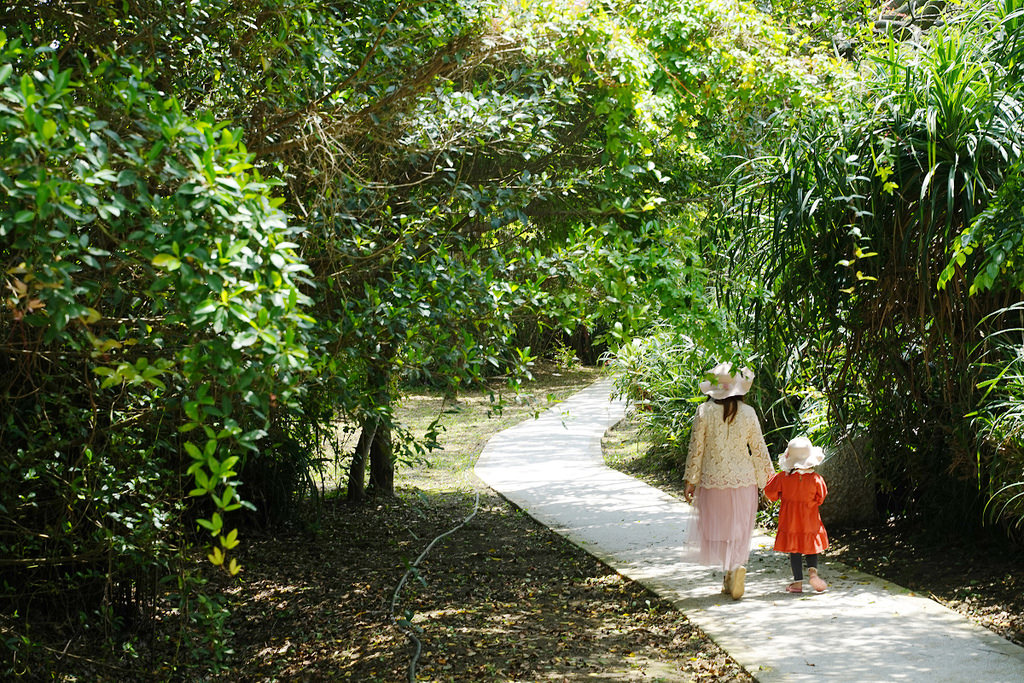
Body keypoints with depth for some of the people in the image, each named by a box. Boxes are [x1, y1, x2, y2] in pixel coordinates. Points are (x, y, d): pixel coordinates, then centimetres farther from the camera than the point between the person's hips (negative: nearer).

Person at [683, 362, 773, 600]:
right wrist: (768, 479, 14)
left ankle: (734, 567, -6)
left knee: (716, 528, 9)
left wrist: (690, 480, 4)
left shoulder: (704, 411, -8)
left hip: (713, 480, -2)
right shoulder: (748, 413, -4)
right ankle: (736, 567, 2)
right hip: (743, 481, 2)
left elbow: (696, 448, -5)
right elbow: (759, 449, 3)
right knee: (739, 530, 12)